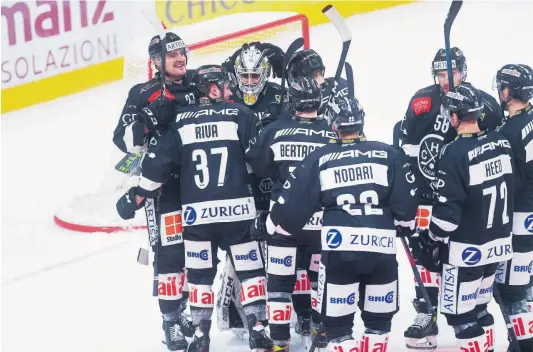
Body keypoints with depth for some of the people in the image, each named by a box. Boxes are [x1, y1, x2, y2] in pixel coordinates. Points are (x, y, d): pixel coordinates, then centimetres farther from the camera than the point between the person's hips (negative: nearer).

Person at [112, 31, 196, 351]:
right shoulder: (144, 95, -4)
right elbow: (125, 139, -12)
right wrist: (150, 118, -27)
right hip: (164, 185, -4)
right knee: (170, 253, -9)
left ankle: (191, 311, 24)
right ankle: (173, 322, -2)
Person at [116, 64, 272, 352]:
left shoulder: (180, 120, 5)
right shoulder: (240, 115, 0)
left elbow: (159, 161, 1)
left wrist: (137, 196, 9)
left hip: (196, 211, 2)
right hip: (236, 209, -2)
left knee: (200, 273, 14)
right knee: (250, 269, 8)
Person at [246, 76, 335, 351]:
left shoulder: (276, 131, -7)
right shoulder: (334, 135, -8)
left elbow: (257, 165, 5)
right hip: (322, 221, 1)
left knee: (280, 279, 4)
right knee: (320, 276, 19)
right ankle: (320, 328, 30)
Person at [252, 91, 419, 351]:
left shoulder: (319, 159, 7)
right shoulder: (389, 155, 7)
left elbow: (293, 202, 10)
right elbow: (406, 202, 6)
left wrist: (268, 226, 27)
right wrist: (406, 223, 27)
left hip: (339, 248, -1)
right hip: (381, 248, 1)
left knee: (337, 322, 6)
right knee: (379, 319, 18)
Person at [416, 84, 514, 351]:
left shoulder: (455, 153, -21)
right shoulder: (501, 143, 0)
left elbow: (447, 209, -19)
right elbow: (512, 189, 13)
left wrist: (433, 240, -5)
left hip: (466, 250, -7)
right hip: (498, 243, 7)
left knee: (460, 313, 3)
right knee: (478, 307, 21)